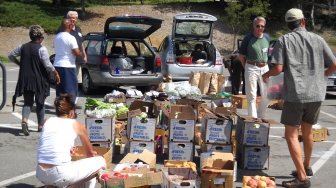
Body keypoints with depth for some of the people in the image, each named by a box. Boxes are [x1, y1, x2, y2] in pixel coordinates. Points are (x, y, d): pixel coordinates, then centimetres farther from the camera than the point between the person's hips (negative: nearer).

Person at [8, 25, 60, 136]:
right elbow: (47, 65, -16)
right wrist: (56, 74, -3)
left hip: (25, 79, 4)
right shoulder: (42, 49, -13)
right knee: (40, 103, 11)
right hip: (39, 80, -4)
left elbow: (11, 56, 13)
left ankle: (24, 120, -17)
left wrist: (19, 63, 25)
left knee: (28, 102, 9)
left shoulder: (22, 47, 3)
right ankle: (40, 126, 20)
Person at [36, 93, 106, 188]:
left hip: (40, 174, 6)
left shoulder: (47, 121, 16)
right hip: (61, 175, -6)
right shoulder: (77, 125, 7)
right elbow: (90, 154, 22)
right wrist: (92, 153, 45)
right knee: (100, 161, 14)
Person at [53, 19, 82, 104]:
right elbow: (77, 53, -19)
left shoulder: (56, 37, 10)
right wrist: (80, 54, 3)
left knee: (59, 89, 14)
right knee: (71, 88, -3)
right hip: (68, 66, -8)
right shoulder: (70, 38, -15)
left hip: (57, 65, 8)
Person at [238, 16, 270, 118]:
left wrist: (265, 65, 10)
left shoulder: (266, 37, 7)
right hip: (251, 68, -5)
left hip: (264, 68, 5)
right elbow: (241, 55, -1)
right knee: (252, 96, 1)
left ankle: (260, 116, 25)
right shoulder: (248, 38, -8)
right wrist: (247, 67, 1)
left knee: (267, 95, 7)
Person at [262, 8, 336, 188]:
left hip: (295, 94, -5)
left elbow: (278, 68, -12)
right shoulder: (317, 39, 6)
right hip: (316, 94, 5)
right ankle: (306, 167, 36)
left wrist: (266, 75, 9)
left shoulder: (284, 40, -4)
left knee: (291, 135, 2)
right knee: (307, 131, 21)